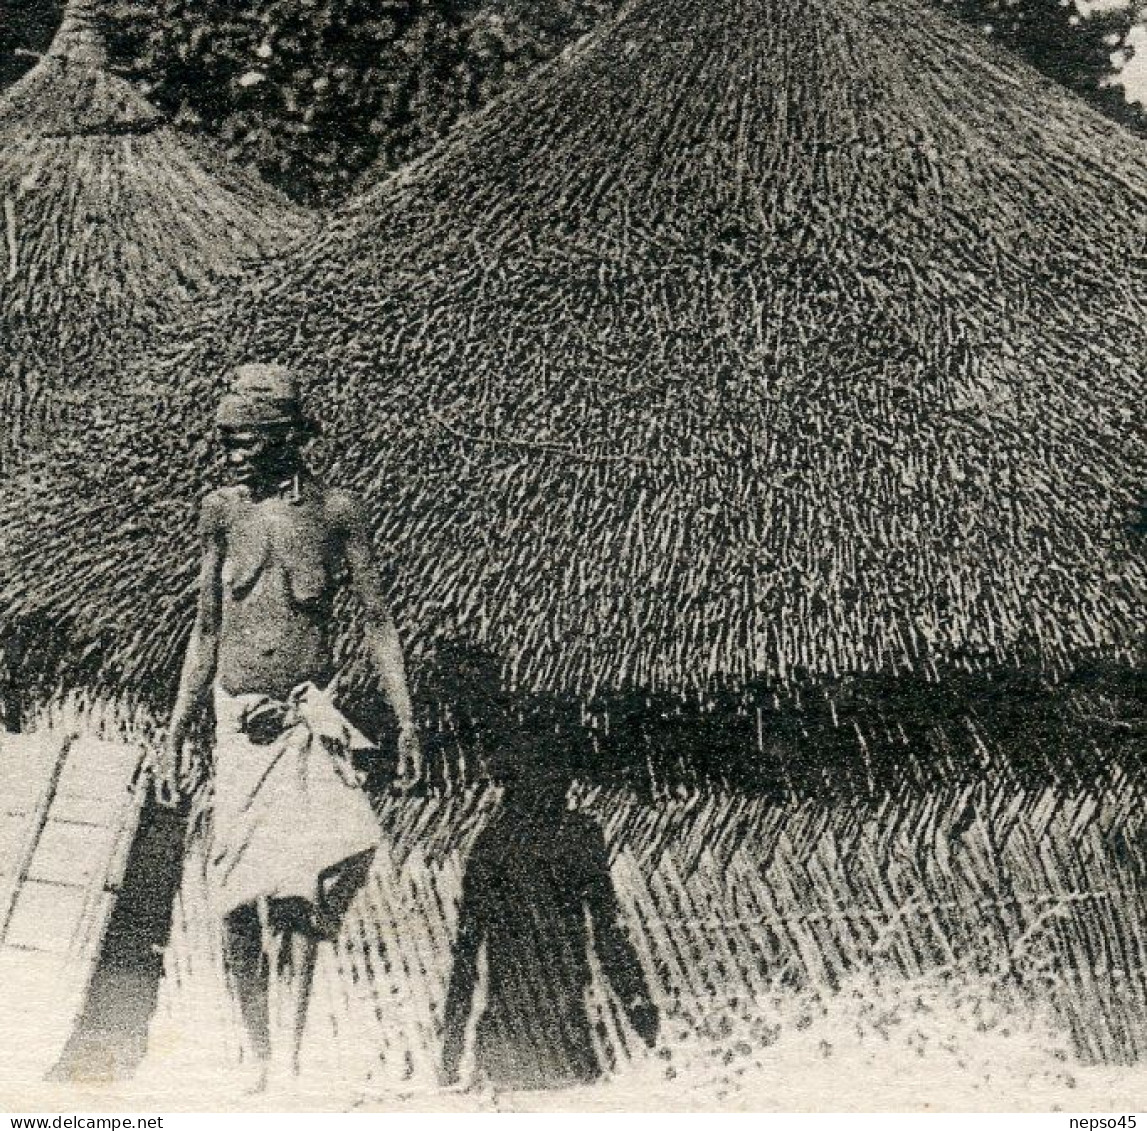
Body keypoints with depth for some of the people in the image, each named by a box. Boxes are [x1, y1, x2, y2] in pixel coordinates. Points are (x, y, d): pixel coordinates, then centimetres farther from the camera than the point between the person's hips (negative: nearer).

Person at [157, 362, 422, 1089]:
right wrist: (175, 739, 12)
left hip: (309, 718, -3)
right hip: (239, 723, 3)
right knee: (236, 905, 1)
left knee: (293, 892, -16)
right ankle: (261, 1058, 14)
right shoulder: (223, 513, 7)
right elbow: (206, 633, 13)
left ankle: (287, 1067, -13)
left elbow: (379, 621, 3)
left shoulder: (335, 513, 0)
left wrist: (407, 720, -5)